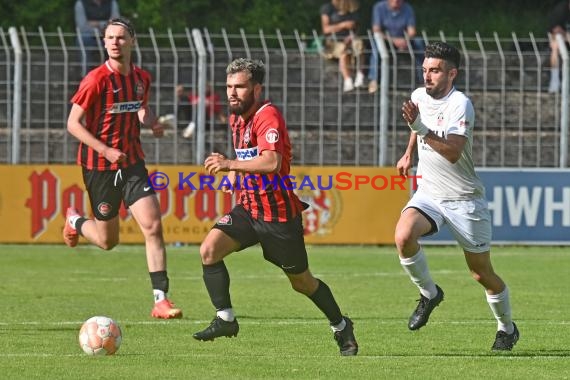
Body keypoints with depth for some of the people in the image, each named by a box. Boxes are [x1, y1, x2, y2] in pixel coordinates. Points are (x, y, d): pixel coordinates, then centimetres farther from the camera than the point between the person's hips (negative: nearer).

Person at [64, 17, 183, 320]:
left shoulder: (141, 78, 2)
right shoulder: (97, 79, -16)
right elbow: (73, 124, -14)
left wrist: (151, 121, 0)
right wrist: (107, 150, -24)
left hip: (132, 161, 4)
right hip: (99, 166, -4)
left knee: (153, 226, -12)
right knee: (107, 240, 7)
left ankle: (160, 300, -10)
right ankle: (75, 222, 42)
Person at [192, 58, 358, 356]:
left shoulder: (268, 116, -20)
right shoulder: (236, 118, 8)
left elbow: (271, 162, -35)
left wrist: (231, 164, -39)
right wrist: (234, 175, 10)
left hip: (279, 214, -7)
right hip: (248, 208, 7)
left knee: (302, 281, 8)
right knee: (209, 250, -17)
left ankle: (341, 327, 31)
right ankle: (225, 320, -9)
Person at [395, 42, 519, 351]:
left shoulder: (460, 105, -20)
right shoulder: (419, 96, 2)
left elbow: (453, 153, -35)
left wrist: (421, 128, -42)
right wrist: (409, 154, 29)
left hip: (464, 199, -5)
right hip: (428, 194, 5)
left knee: (482, 274, 6)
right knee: (404, 236, -27)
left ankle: (507, 327, 32)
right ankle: (429, 293, -3)